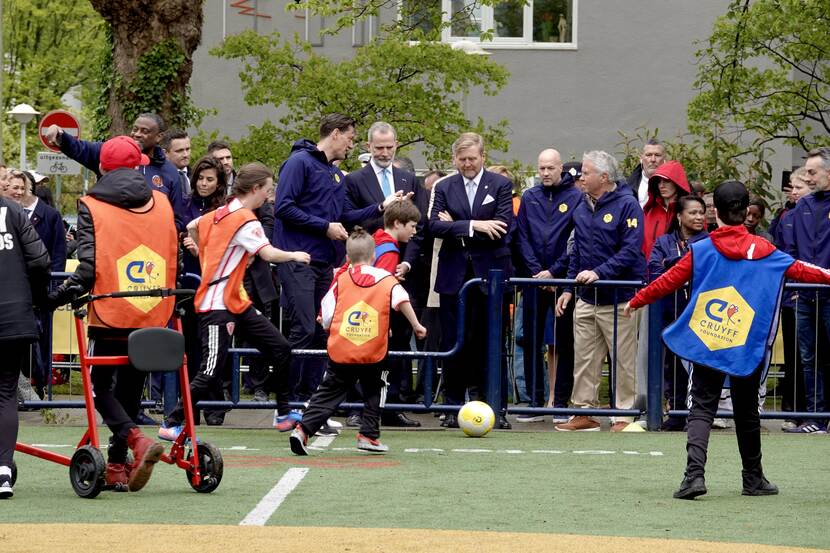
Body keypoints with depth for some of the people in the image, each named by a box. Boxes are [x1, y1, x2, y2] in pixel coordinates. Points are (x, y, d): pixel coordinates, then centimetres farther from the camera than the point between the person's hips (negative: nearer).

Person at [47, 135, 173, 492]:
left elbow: (89, 267, -12)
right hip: (153, 316, 4)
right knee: (129, 389, 16)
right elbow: (173, 259, 13)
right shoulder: (161, 203, 8)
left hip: (111, 315, -4)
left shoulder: (92, 206, -5)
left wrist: (58, 296, 0)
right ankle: (117, 466, 18)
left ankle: (137, 441, -18)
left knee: (101, 387, 7)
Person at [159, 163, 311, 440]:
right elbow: (269, 254, -24)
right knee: (211, 373, -9)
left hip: (237, 303, 10)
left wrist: (200, 252, 38)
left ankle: (284, 415, 15)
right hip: (218, 305, -10)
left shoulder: (221, 212, 10)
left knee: (281, 349, 7)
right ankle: (171, 424, 0)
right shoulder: (245, 219, -16)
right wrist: (295, 255, -8)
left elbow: (192, 227, 25)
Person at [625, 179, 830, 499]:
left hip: (705, 343, -1)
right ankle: (753, 479, 23)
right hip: (748, 349, 1)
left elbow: (668, 282, -1)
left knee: (701, 410, 1)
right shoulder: (763, 251, -2)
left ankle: (694, 473, -18)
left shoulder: (701, 250, -4)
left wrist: (635, 302, 12)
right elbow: (798, 270, 5)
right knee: (747, 413, 14)